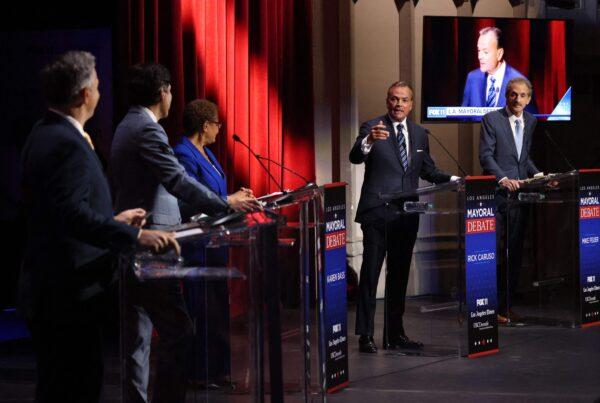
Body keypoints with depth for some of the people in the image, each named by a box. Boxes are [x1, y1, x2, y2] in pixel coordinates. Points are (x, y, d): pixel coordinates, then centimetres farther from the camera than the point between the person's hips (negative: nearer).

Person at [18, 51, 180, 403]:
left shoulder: (45, 135, 14)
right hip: (69, 294, -11)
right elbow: (74, 215, -28)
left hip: (52, 291, 11)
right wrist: (136, 236, -27)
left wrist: (113, 221, 23)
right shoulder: (67, 144, -18)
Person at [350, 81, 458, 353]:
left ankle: (395, 333, 20)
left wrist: (452, 180, 2)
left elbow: (427, 170, 20)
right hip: (377, 213, -6)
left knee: (399, 274, 12)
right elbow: (355, 158, -20)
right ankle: (365, 335, -2)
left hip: (406, 215, 6)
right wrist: (369, 141, -41)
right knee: (370, 274, -5)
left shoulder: (419, 134, 13)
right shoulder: (372, 128, -5)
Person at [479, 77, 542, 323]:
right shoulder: (491, 119, -3)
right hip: (496, 194, -5)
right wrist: (503, 179, -22)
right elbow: (486, 155, -10)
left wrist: (537, 174, -1)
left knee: (514, 252, 6)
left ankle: (506, 305, 14)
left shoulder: (531, 122, 13)